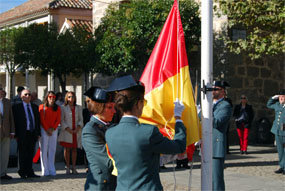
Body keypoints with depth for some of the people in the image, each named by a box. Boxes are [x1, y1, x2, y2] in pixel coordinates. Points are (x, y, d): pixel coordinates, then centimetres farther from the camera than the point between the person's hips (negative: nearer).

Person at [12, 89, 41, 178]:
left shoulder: (35, 107, 14)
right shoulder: (16, 107, -1)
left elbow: (38, 120, 15)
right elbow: (15, 121, -5)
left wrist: (38, 133, 8)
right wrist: (16, 135, -10)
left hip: (33, 133, 4)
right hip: (23, 134, -4)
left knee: (31, 154, 7)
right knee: (23, 154, 2)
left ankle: (29, 172, 13)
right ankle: (22, 172, 12)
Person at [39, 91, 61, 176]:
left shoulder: (57, 108, 10)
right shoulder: (42, 107, 2)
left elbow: (58, 120, 4)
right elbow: (42, 120, -3)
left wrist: (52, 129, -8)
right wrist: (47, 130, -8)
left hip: (54, 130, 3)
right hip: (44, 130, -3)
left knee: (52, 150, 3)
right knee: (44, 150, -4)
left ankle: (52, 170, 7)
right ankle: (45, 171, -1)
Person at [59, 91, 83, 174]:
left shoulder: (78, 108, 12)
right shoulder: (63, 108, 3)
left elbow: (81, 119, 9)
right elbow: (62, 120, -1)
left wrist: (78, 128, -9)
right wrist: (68, 129, -13)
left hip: (76, 132, 2)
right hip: (67, 131, -2)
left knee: (74, 149, 2)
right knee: (67, 149, -2)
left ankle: (74, 168, 6)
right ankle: (68, 167, 3)